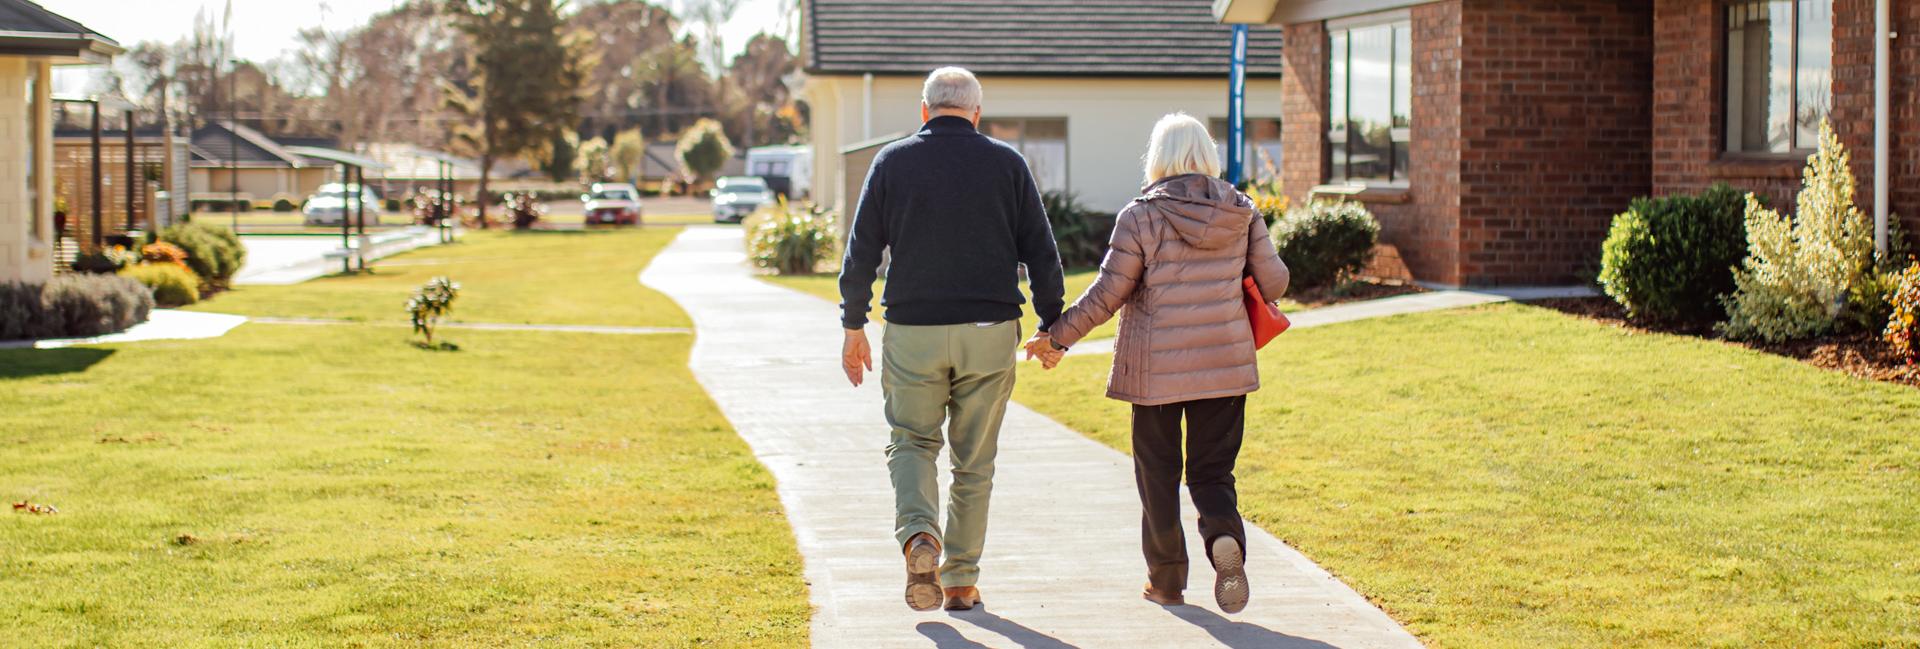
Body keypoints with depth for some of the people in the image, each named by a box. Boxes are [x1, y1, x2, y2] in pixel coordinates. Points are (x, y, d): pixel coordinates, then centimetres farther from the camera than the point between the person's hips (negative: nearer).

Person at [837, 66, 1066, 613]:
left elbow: (861, 252, 1)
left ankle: (919, 535, -14)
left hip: (913, 330, 0)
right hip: (989, 332, 1)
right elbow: (1041, 251, 2)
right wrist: (1051, 324, 11)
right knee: (974, 459, 11)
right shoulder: (1006, 163, 2)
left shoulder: (892, 162, 2)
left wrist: (853, 327, 10)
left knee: (912, 441, 13)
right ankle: (961, 581, 15)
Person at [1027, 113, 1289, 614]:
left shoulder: (1140, 217, -10)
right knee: (1212, 471, 9)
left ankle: (1167, 581, 20)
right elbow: (1273, 282, 6)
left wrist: (1058, 337, 4)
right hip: (1225, 365, 2)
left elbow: (1107, 295, -8)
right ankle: (1225, 537, -21)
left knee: (1158, 475, 12)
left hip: (1155, 369, -2)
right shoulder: (1241, 213, 0)